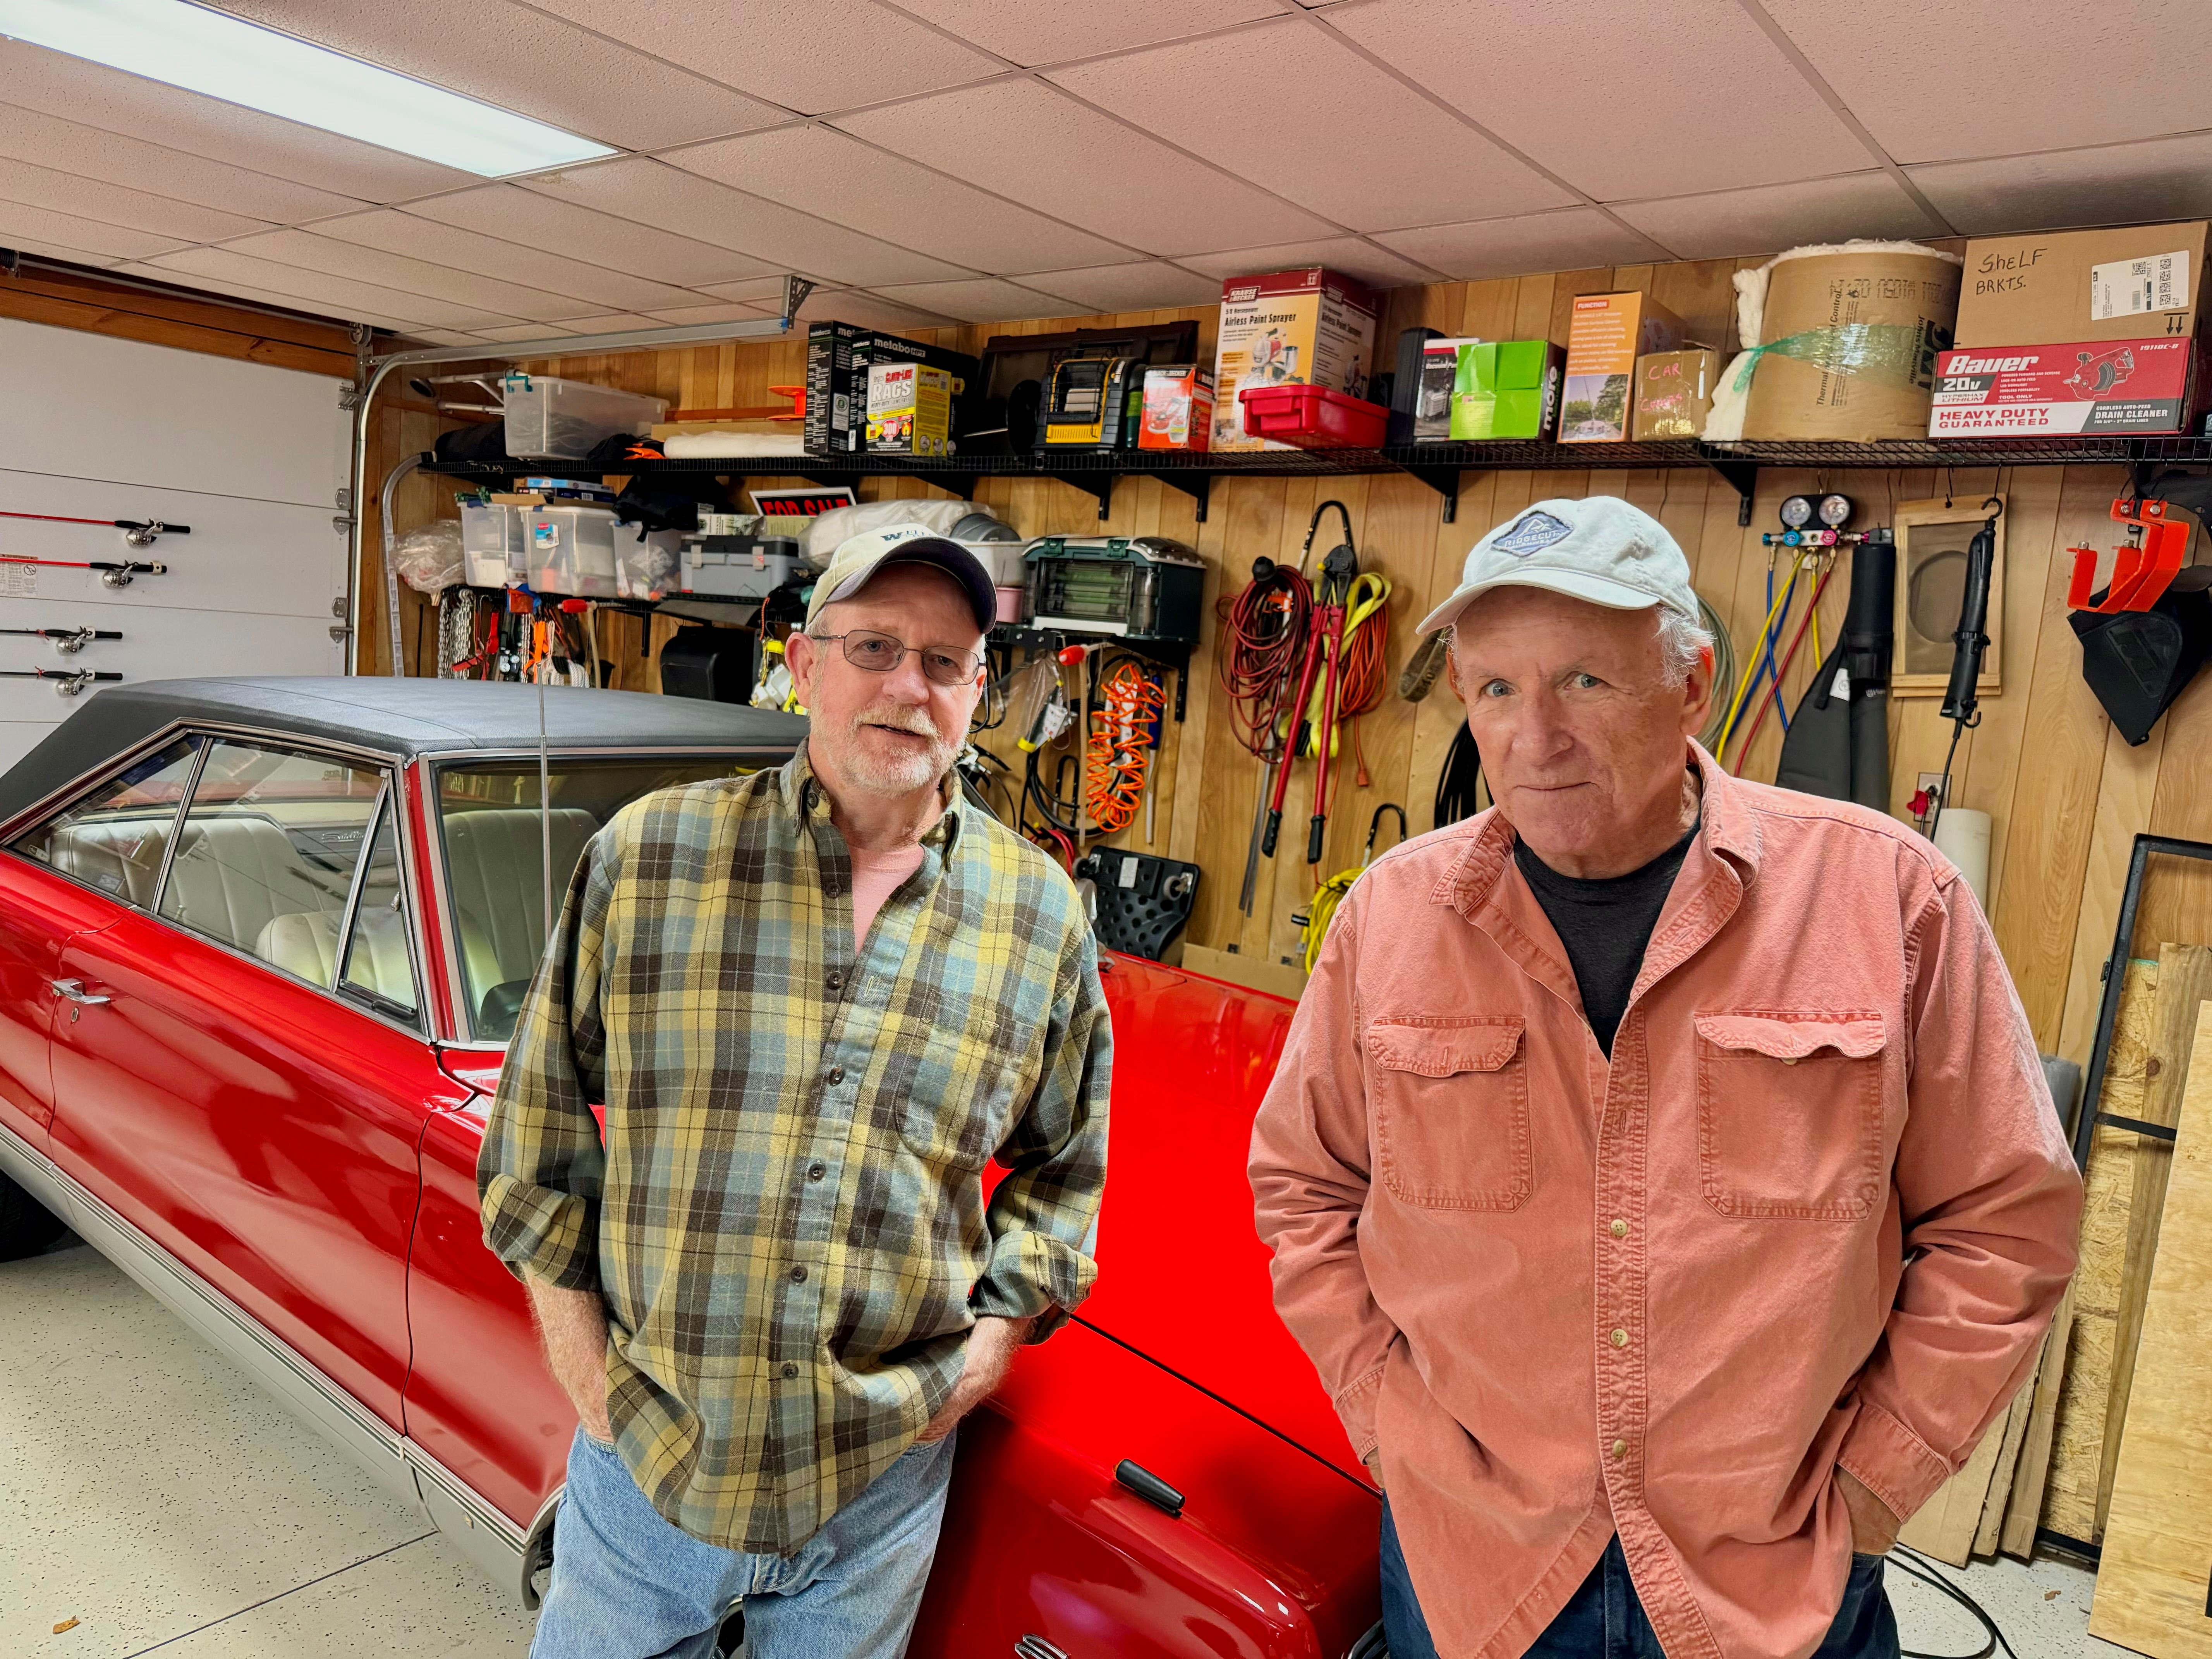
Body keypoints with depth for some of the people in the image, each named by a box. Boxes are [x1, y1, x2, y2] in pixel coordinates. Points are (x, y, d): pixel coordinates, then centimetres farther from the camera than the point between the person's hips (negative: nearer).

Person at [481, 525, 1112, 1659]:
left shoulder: (1042, 912, -3)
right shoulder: (646, 854, -7)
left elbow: (1064, 1166, 9)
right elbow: (539, 1110, 2)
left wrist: (1000, 1328, -2)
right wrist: (579, 1357, -1)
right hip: (646, 1450, 0)